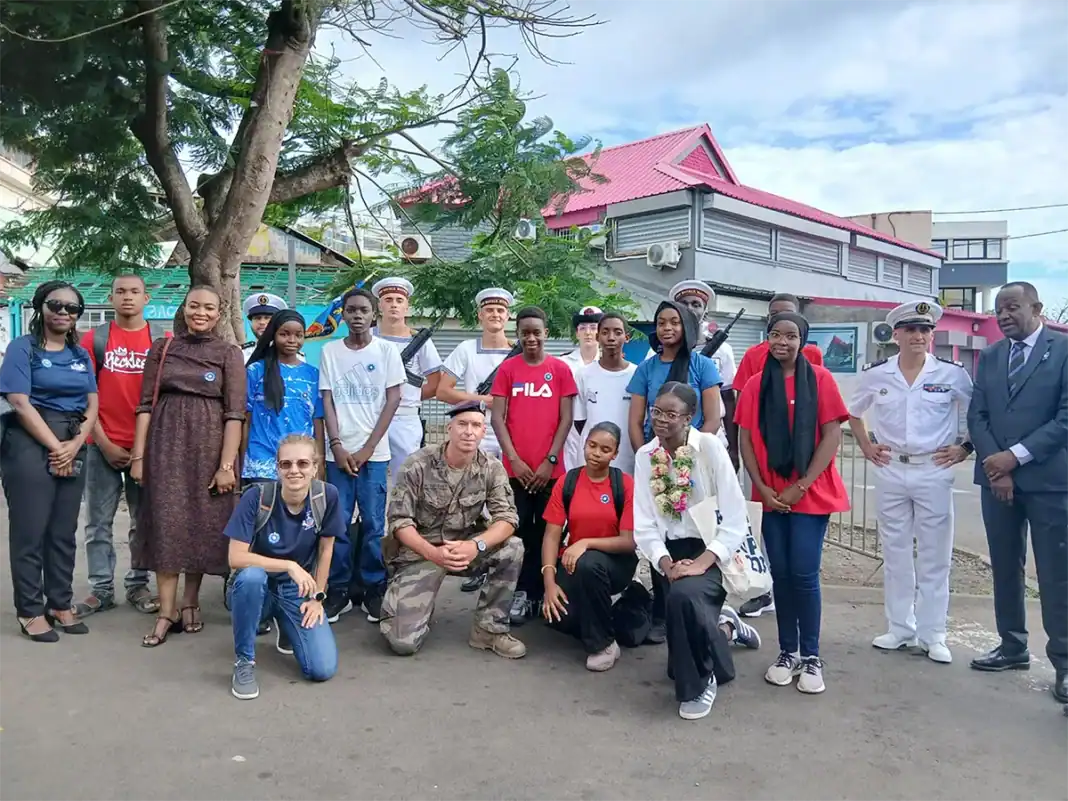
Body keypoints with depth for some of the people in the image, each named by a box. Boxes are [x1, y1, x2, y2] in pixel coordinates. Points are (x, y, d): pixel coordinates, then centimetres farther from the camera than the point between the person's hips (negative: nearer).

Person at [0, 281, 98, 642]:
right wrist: (55, 447, -12)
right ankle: (30, 610, 9)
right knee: (30, 530, 0)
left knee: (64, 531, 9)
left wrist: (74, 445, -7)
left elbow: (92, 405, 9)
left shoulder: (81, 354, 13)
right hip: (30, 445, -5)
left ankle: (61, 604, 19)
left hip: (73, 448, 5)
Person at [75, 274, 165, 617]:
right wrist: (103, 442, -5)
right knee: (99, 522, 5)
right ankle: (101, 589, 14)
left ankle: (138, 585, 19)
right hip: (103, 445, 0)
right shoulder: (94, 339, 3)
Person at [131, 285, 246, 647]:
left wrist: (227, 464, -12)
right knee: (166, 524, -2)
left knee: (203, 523, 5)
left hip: (208, 445, -1)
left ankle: (190, 601, 22)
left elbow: (234, 413, -4)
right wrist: (138, 455, -2)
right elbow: (146, 404, 5)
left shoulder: (229, 354, 2)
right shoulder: (162, 348, 8)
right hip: (166, 443, 1)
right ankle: (167, 612, 4)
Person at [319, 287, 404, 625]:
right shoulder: (330, 351, 7)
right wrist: (337, 446, -7)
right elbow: (327, 401, 4)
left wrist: (367, 448, -6)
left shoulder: (386, 350, 2)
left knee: (374, 523, 1)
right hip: (338, 451, 1)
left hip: (374, 452, -1)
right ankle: (338, 590, 14)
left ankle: (374, 590, 12)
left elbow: (392, 400, -1)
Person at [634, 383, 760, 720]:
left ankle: (700, 682, -7)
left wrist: (703, 562, -24)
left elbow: (736, 521, -15)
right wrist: (665, 563, -17)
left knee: (683, 595, -34)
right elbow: (644, 525, -2)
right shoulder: (644, 456, 0)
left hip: (712, 549, -5)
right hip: (672, 551, 5)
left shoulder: (710, 447, -12)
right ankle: (724, 627, 38)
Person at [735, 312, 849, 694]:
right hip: (772, 496, 3)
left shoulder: (819, 379, -3)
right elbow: (745, 440, 4)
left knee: (804, 574, -4)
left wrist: (801, 486, -12)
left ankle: (811, 656, 11)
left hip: (811, 494, -3)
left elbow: (832, 436, -7)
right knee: (780, 574, 8)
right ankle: (787, 652, 20)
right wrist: (762, 487, -7)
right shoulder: (755, 385, 5)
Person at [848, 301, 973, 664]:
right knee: (895, 555, 10)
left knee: (935, 557, 5)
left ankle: (932, 635, 15)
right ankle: (900, 628, 22)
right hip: (890, 471, 2)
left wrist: (965, 448, -2)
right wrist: (866, 446, 8)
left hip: (934, 472, -2)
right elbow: (853, 412, 16)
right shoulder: (875, 374, 0)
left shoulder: (952, 374, -5)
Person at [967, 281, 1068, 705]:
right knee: (1004, 568, 12)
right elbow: (977, 416, 6)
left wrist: (1015, 455, -15)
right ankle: (1013, 647, 24)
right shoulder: (988, 357, 11)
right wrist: (995, 466, -7)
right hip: (997, 476, 5)